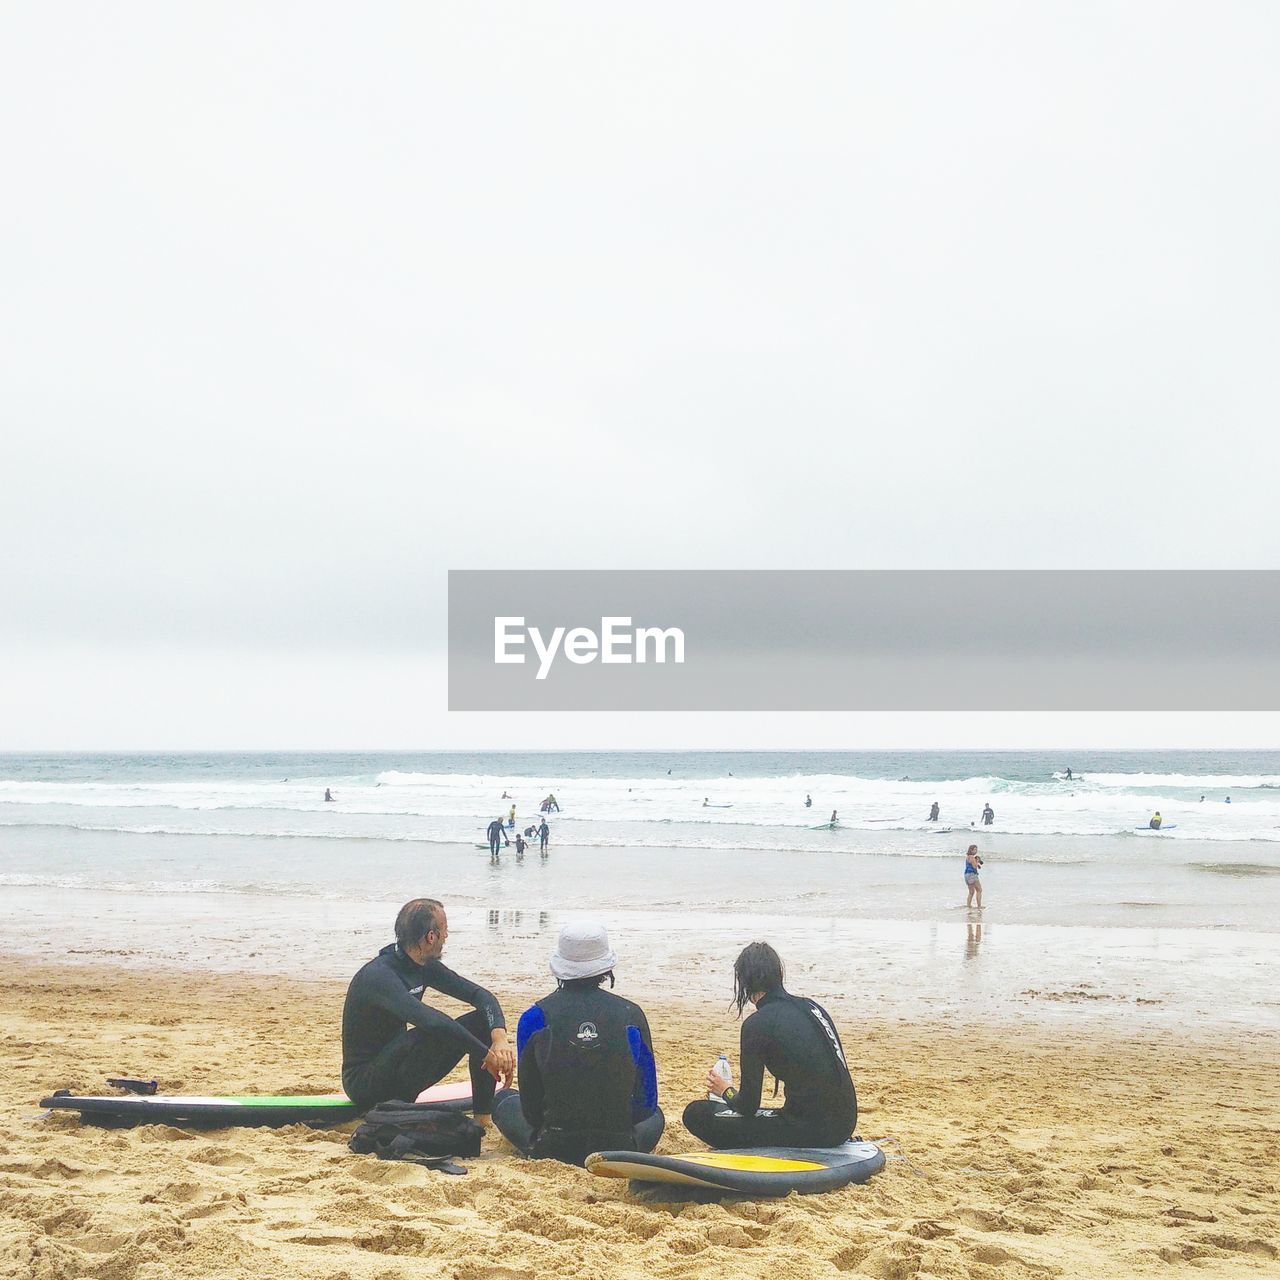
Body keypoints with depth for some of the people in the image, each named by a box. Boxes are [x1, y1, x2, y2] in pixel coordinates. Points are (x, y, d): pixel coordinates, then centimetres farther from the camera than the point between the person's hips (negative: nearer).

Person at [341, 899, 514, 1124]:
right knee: (434, 1035, -34)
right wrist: (486, 1054, -35)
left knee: (481, 1020, -3)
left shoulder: (423, 966, 2)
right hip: (365, 1083, -9)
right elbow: (433, 1021, -39)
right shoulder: (378, 976, -26)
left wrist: (500, 1037, -20)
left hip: (397, 1069, 9)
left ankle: (483, 1119, -3)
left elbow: (480, 994, -1)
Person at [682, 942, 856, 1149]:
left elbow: (748, 1106, -5)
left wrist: (725, 1092, 17)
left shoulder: (758, 1025, -11)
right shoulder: (811, 1007, 10)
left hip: (811, 1129, -8)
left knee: (696, 1114, 0)